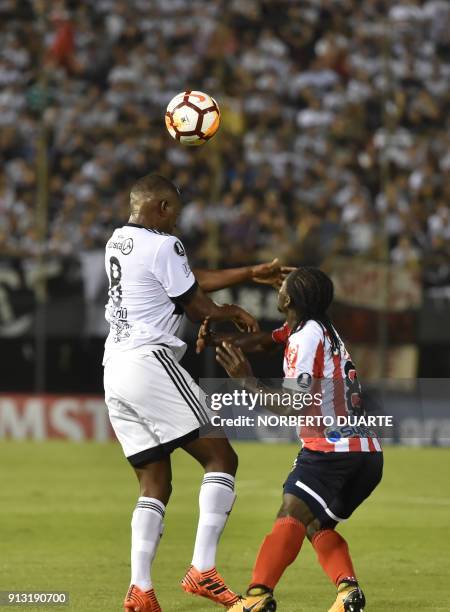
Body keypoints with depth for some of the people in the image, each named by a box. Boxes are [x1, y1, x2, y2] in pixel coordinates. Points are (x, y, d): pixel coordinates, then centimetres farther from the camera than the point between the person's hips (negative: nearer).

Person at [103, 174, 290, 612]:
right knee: (221, 458, -7)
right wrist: (233, 313, 20)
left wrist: (252, 274, 28)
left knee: (154, 484, 10)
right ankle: (202, 570, -18)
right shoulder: (163, 246, -9)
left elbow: (193, 279, 24)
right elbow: (198, 308, -1)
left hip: (114, 371, 9)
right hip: (150, 361, -9)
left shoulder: (118, 241, 18)